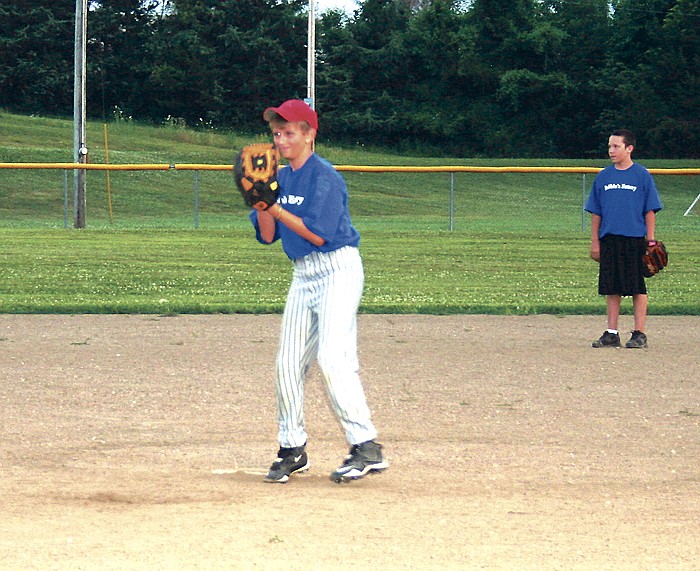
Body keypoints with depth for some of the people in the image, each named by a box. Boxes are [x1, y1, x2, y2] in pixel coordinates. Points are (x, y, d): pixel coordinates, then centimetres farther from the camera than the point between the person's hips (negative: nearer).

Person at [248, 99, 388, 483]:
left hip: (337, 268, -8)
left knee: (332, 357, -19)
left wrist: (274, 207, -19)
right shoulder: (280, 178, 12)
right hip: (303, 275, 8)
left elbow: (319, 235, -19)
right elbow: (267, 236, 10)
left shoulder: (324, 177, -12)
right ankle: (292, 448, 16)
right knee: (288, 363, 5)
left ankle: (366, 447, -19)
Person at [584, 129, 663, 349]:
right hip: (609, 240, 4)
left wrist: (650, 240, -5)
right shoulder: (603, 176, 10)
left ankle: (639, 334, 3)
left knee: (638, 288, -1)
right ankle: (611, 334, 12)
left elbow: (650, 211, 1)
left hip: (635, 240, -4)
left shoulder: (642, 176, 0)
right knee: (611, 289, 6)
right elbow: (596, 212, 14)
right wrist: (594, 242, 10)